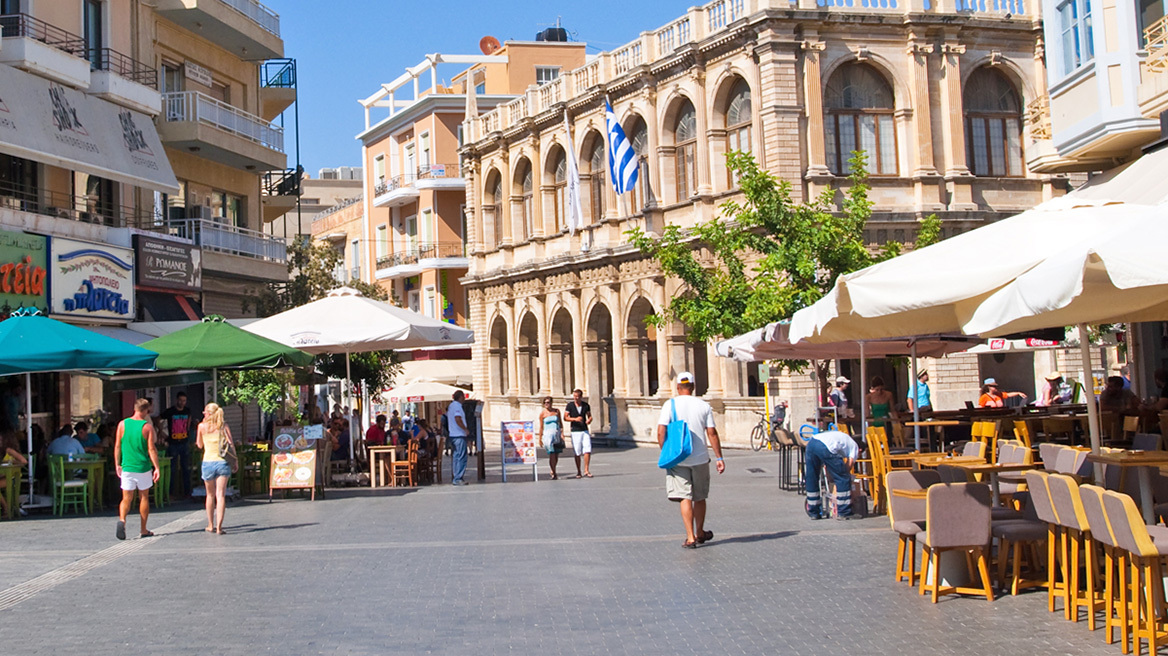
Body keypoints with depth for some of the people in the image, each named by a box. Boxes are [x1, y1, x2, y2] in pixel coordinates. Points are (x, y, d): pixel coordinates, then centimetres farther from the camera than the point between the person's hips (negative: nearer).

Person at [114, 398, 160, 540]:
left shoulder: (122, 424, 1)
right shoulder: (147, 426, -7)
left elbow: (117, 446, 5)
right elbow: (151, 449, -9)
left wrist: (117, 464, 14)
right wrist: (156, 467, -5)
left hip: (127, 467, 2)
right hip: (143, 467, -2)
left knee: (126, 498, 5)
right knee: (144, 497, 11)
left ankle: (122, 520, -23)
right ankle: (143, 530, 15)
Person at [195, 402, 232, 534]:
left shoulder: (202, 426, 0)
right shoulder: (224, 426, 0)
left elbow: (200, 445, 14)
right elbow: (230, 445, -4)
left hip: (208, 462, 0)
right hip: (222, 462, 0)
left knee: (210, 495, 15)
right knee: (221, 495, -3)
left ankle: (211, 526, 22)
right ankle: (219, 526, -11)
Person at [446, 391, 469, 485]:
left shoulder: (450, 406, 18)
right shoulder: (457, 406, -12)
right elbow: (458, 419, -22)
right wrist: (466, 429, -14)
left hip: (452, 435, 10)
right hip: (459, 435, -10)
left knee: (455, 457, 13)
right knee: (461, 457, -9)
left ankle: (454, 478, 15)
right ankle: (457, 479, -11)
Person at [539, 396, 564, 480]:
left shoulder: (556, 411, 8)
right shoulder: (542, 413, 2)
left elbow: (560, 423, 10)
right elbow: (541, 427, 5)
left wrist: (562, 433, -2)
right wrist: (540, 438, 4)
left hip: (557, 434, 3)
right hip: (548, 434, -3)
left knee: (557, 455, 6)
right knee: (551, 454, -13)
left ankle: (553, 471, 28)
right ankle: (554, 474, -9)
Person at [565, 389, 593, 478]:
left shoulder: (586, 405, 4)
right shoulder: (570, 405, -1)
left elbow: (590, 416, 14)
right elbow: (565, 417, -5)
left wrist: (589, 420, -9)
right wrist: (575, 419, -20)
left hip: (585, 431, 2)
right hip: (575, 431, -2)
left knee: (588, 450, -9)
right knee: (577, 453, 1)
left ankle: (586, 470, 0)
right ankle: (578, 472, 12)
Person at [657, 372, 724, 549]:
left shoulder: (670, 405, -4)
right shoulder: (704, 406, 1)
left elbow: (661, 432, -10)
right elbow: (712, 433, -1)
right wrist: (719, 457, 3)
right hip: (700, 458, 2)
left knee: (684, 498, 1)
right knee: (700, 497, 17)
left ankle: (690, 538, -6)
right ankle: (700, 533, 32)